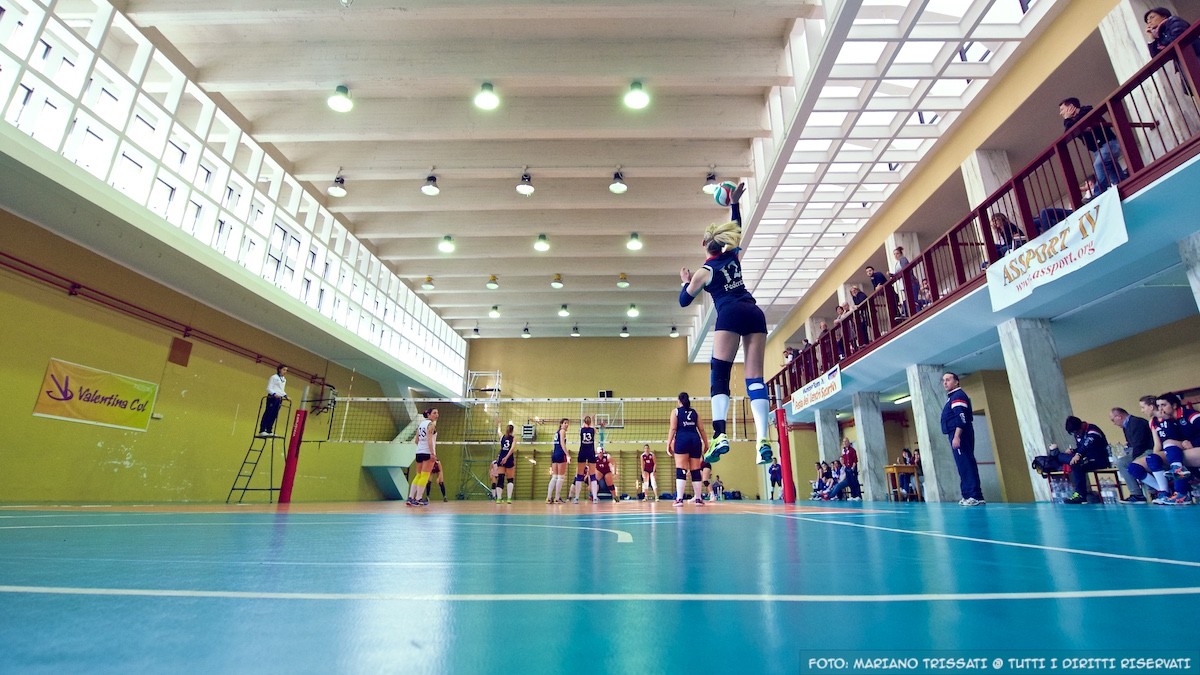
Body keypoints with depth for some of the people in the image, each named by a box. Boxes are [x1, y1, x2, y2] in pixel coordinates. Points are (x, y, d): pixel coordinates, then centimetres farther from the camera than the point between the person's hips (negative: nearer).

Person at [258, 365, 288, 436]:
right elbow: (269, 388, -7)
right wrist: (274, 394, -23)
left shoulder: (284, 380, 19)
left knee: (274, 415, 3)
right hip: (272, 397, -7)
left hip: (279, 399, 7)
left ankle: (269, 431, 5)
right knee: (267, 414, -8)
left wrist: (285, 395, 6)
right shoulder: (274, 377, -2)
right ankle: (262, 431, -7)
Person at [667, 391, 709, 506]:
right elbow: (701, 430, 14)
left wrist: (668, 444, -3)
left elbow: (673, 429, -2)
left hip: (682, 439, -3)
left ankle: (679, 499, -12)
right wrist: (706, 444, 19)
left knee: (681, 470, -6)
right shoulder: (695, 412, 18)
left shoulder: (676, 411, 9)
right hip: (695, 439, 3)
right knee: (695, 470, 8)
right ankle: (698, 499, 13)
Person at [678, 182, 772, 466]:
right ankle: (763, 439, -14)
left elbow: (684, 300, 16)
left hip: (730, 315, -5)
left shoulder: (704, 271, 10)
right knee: (756, 377, -2)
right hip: (755, 313, 5)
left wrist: (686, 282, 33)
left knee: (719, 375, -6)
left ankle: (720, 435, -24)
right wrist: (734, 203, 41)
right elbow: (736, 229, 41)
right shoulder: (734, 256, 21)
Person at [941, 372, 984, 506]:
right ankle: (968, 495, 13)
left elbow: (961, 418, -20)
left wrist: (956, 436, -25)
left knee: (967, 466, -11)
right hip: (956, 436, 10)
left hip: (959, 436, -10)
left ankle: (976, 496, -12)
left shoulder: (958, 395, -8)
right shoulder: (952, 397, 22)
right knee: (964, 466, 10)